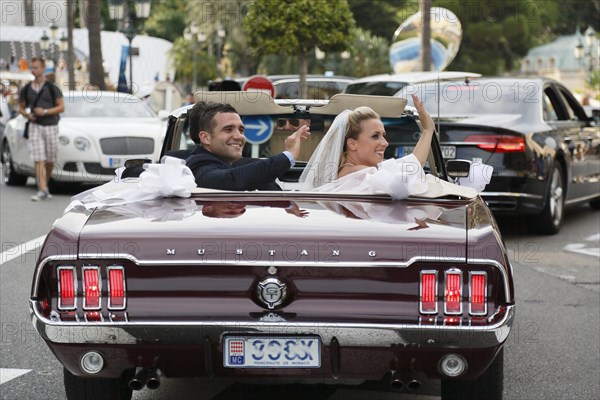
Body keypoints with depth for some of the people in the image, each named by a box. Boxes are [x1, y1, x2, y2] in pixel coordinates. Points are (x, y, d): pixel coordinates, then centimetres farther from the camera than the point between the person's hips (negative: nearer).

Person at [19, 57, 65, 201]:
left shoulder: (52, 88, -1)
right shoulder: (26, 89, 6)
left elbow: (61, 107, -3)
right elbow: (21, 107, 16)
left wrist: (45, 112, -17)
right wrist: (27, 115, -7)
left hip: (51, 126, -1)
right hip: (35, 126, 1)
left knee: (50, 160, 6)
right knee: (39, 159, -11)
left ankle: (45, 183, 29)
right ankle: (43, 190, -17)